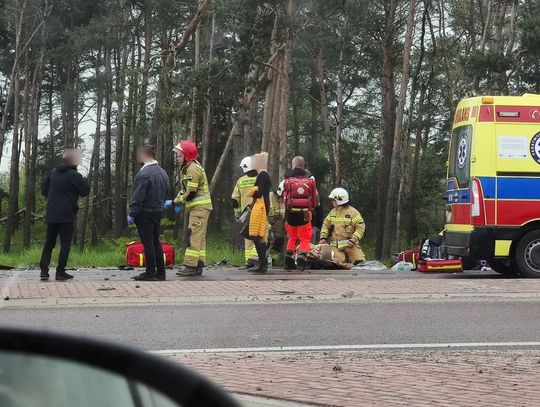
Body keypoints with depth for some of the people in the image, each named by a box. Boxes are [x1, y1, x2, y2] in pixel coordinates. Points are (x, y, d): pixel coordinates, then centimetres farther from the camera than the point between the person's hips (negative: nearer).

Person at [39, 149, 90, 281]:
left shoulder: (54, 172, 9)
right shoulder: (74, 175, -13)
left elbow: (44, 188, 16)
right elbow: (85, 191, -11)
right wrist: (84, 181, 7)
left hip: (51, 214, 6)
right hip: (66, 215, -6)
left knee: (49, 242, 12)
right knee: (65, 243, 1)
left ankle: (44, 270, 6)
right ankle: (60, 272, -2)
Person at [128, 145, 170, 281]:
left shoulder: (144, 173, -18)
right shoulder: (163, 173, 10)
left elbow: (138, 197, -19)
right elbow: (166, 192, 17)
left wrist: (132, 214, -15)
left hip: (145, 214, -8)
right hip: (158, 212, 8)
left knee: (148, 242, -4)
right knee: (156, 241, 14)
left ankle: (150, 273, -2)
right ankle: (160, 272, 16)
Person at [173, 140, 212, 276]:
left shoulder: (193, 169, -15)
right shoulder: (187, 169, 18)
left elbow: (191, 193, -19)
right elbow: (185, 189, 22)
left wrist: (179, 200, -5)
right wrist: (178, 199, 5)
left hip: (200, 207, -11)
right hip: (198, 207, 11)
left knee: (194, 236, -12)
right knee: (199, 237, 12)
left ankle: (190, 266, -13)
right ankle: (198, 266, 15)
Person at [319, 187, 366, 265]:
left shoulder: (353, 212, -2)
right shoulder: (332, 212, 16)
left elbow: (360, 227, -6)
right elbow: (326, 225, 21)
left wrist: (353, 239, -16)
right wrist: (323, 237, 5)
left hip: (350, 244, -3)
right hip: (335, 245, 3)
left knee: (359, 261, -16)